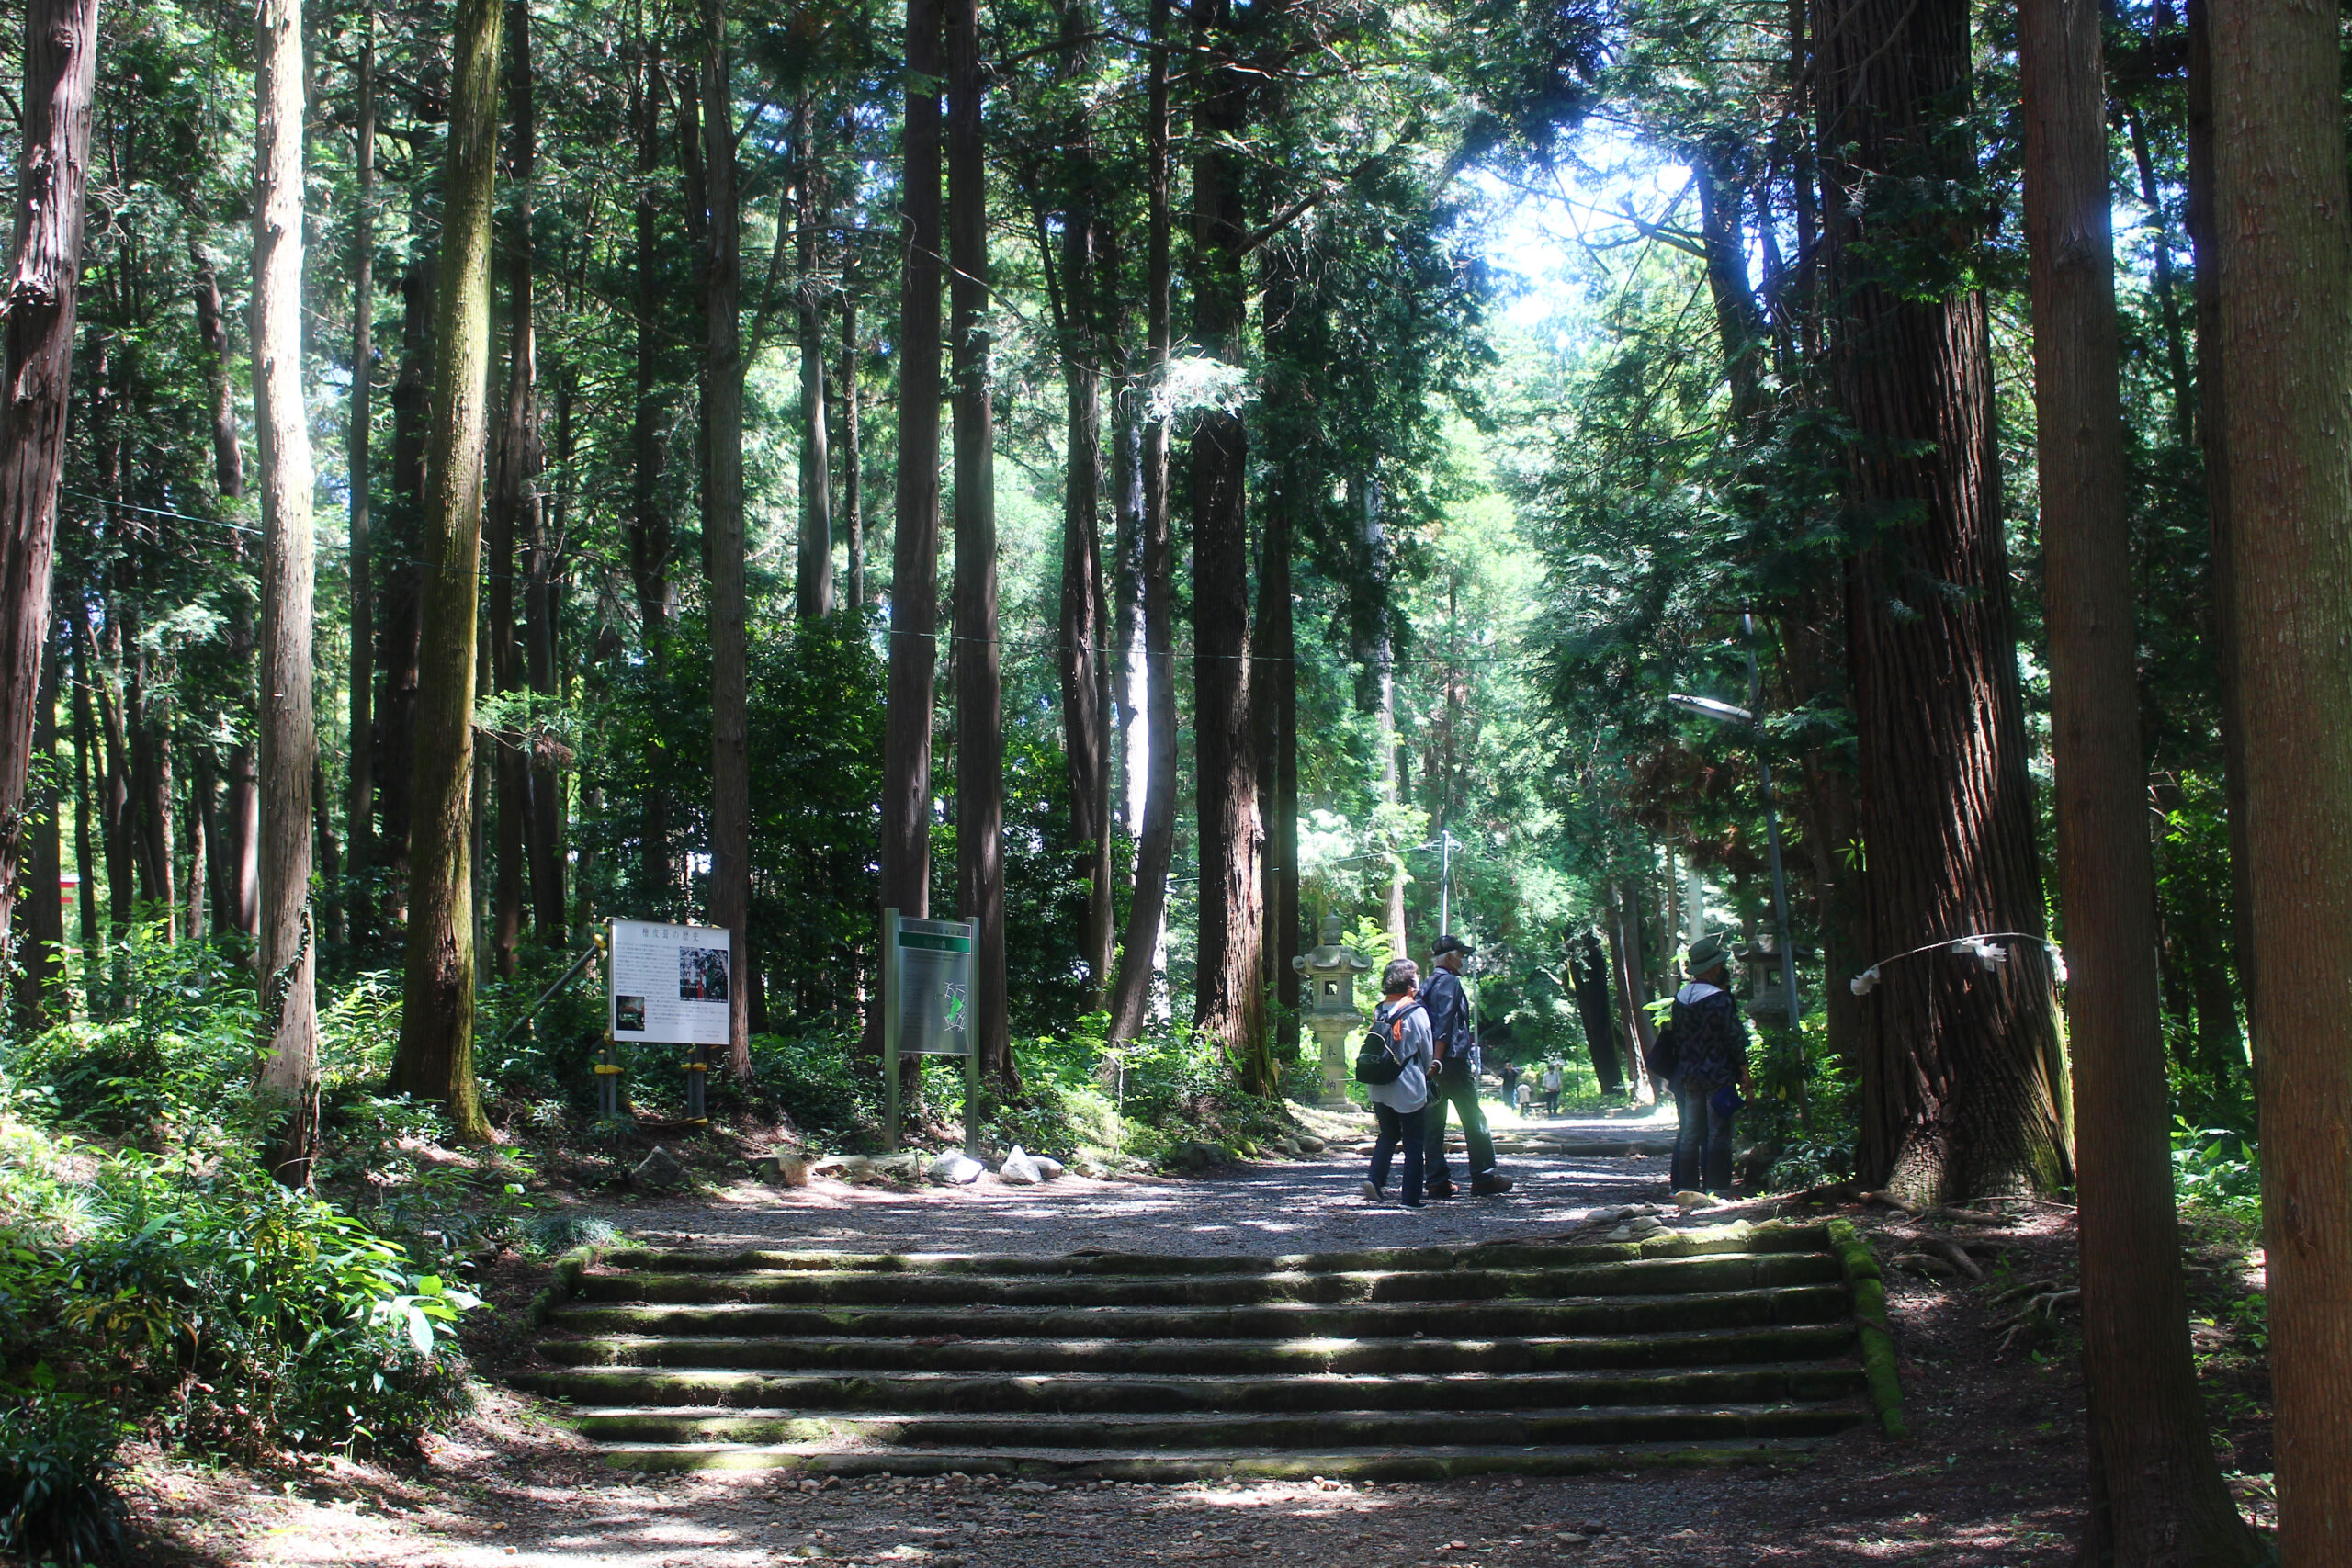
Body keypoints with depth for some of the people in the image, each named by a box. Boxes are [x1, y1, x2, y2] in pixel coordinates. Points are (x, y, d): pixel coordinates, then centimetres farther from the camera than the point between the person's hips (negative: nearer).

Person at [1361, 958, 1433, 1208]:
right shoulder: (1416, 1012, -12)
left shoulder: (1378, 1012, 2)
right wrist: (1426, 1073, 15)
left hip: (1378, 1087, 5)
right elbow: (1427, 1052, -3)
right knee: (1413, 1143, 5)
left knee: (1387, 1135, 21)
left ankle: (1374, 1179, 5)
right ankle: (1411, 1198, 5)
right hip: (1408, 1088, -5)